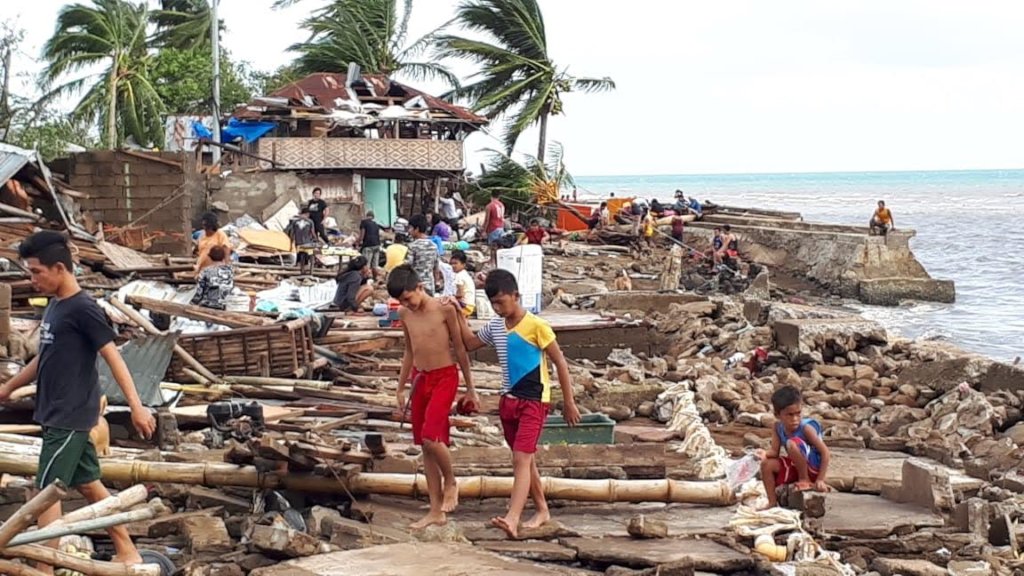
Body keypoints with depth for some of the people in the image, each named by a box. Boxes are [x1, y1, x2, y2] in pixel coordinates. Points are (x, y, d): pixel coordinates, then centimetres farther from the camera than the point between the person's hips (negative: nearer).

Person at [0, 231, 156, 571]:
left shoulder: (83, 309, -15)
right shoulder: (55, 305, 11)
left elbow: (113, 358, -18)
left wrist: (137, 408, -24)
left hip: (70, 417, -9)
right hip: (59, 415, 9)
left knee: (46, 491, -6)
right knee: (89, 485, 13)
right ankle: (128, 553, 22)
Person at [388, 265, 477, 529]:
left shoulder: (445, 309, -12)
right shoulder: (405, 314, 5)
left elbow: (460, 349, -5)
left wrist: (470, 388, -2)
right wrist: (401, 388, 18)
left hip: (444, 378, -6)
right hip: (419, 379, 6)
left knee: (431, 437, -22)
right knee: (425, 446, 6)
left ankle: (450, 482, 7)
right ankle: (436, 510, 13)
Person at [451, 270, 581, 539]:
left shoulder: (536, 326, -14)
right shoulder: (494, 326, 4)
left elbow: (560, 362, -9)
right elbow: (470, 343, 22)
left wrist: (569, 402, -8)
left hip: (533, 402, -7)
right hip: (508, 401, 7)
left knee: (521, 459, -17)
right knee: (524, 459, 15)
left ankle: (512, 519, -26)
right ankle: (542, 510, 29)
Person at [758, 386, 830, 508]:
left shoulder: (806, 428, -23)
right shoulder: (778, 428, -6)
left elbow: (825, 453, -21)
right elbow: (774, 452, -5)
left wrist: (820, 480, -24)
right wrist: (765, 455, -30)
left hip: (813, 468, -6)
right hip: (795, 466, 6)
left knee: (792, 444, -30)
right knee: (767, 465, -11)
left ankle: (805, 480, -14)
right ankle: (772, 502, -4)